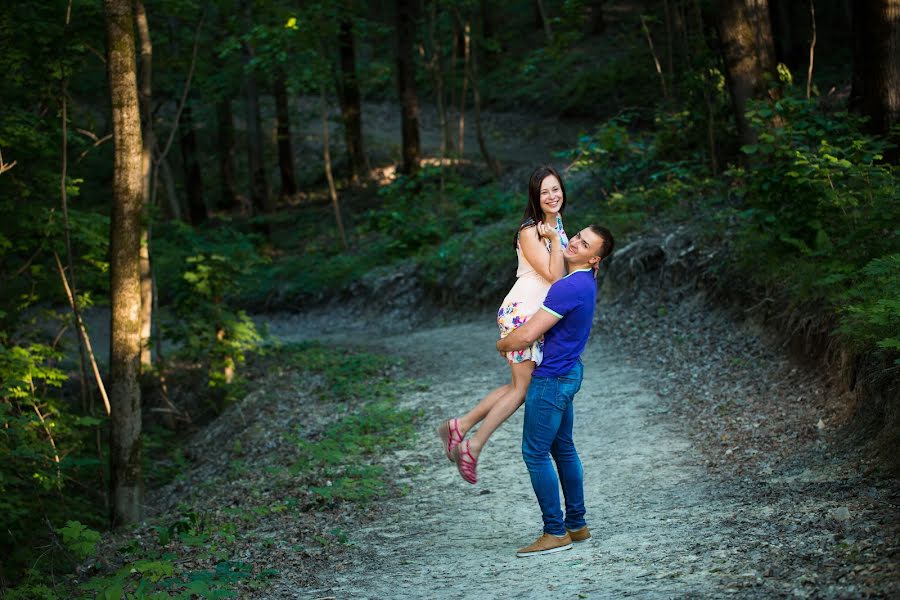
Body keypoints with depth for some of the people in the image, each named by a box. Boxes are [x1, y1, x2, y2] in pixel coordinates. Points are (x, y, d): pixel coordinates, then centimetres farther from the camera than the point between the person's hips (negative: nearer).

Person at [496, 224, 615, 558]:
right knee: (563, 448, 16)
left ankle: (555, 532, -2)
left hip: (551, 379, -10)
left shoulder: (569, 287, -24)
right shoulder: (584, 282, 9)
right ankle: (577, 525, 22)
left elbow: (526, 336, -24)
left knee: (535, 453, -5)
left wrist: (502, 344, -3)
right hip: (566, 372, 10)